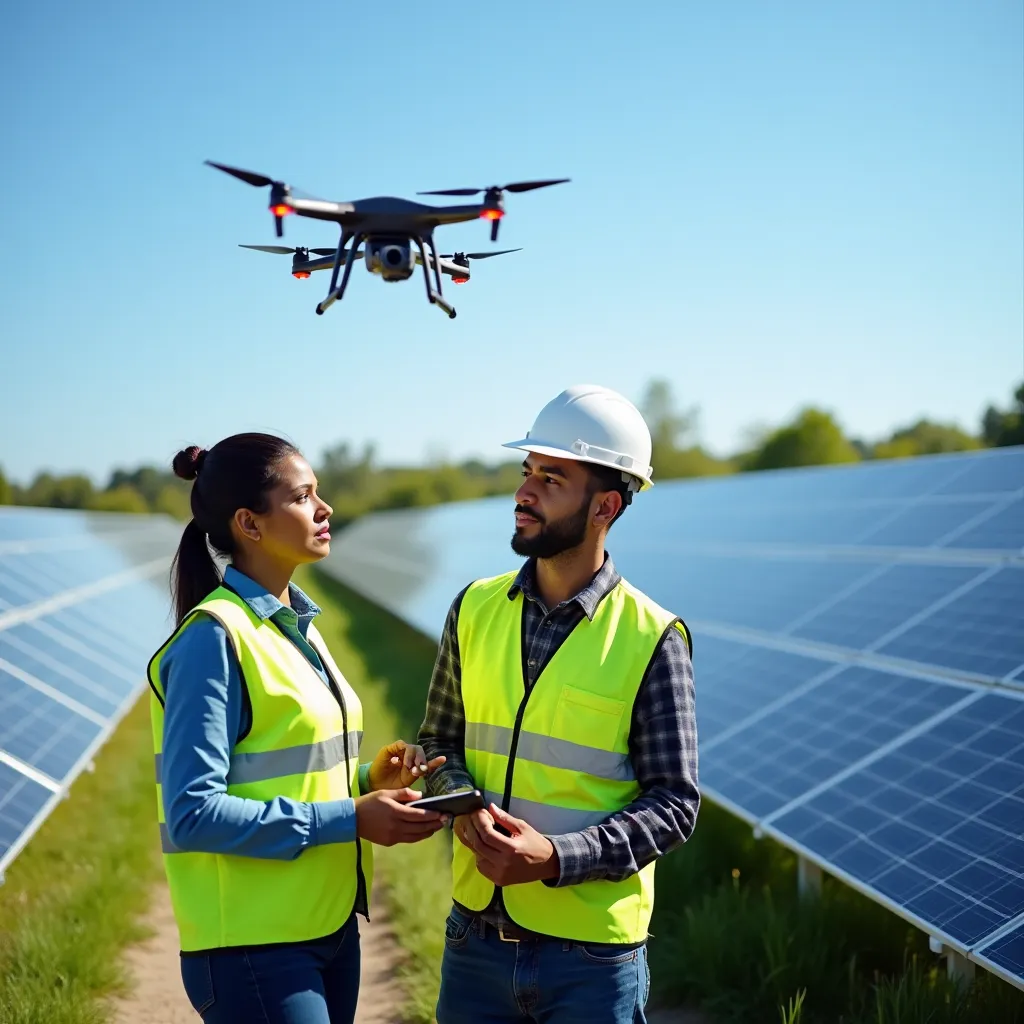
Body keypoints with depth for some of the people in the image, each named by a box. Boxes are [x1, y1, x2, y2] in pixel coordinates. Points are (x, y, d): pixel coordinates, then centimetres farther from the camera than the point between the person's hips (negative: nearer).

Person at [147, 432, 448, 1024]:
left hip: (331, 928, 8)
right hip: (254, 947, -8)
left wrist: (366, 782, -1)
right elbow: (193, 813, -21)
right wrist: (349, 819, -21)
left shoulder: (295, 624, 10)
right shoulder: (215, 636, -15)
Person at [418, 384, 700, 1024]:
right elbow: (440, 739, 11)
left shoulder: (651, 639, -10)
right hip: (476, 939, 4)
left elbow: (674, 804, -8)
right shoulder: (476, 610, 2)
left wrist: (555, 857, -20)